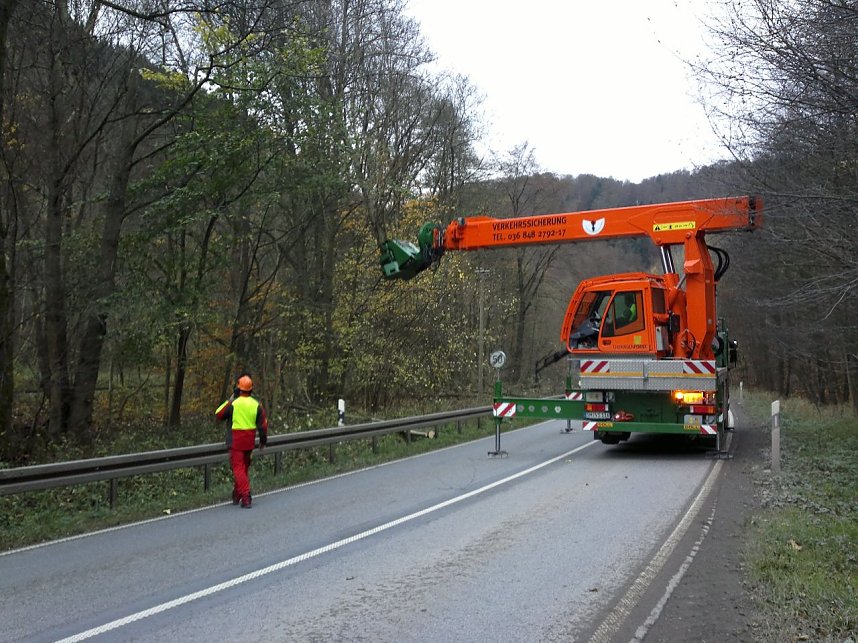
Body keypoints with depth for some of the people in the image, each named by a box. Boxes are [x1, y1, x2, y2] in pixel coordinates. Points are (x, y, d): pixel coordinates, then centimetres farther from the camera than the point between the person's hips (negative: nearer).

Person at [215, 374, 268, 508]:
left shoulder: (232, 404, -13)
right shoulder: (256, 404, -1)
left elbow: (218, 415, 0)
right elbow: (263, 423, 3)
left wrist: (229, 400, 5)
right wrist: (263, 440, 15)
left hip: (236, 440, -5)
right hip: (250, 441, 5)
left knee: (238, 468, -1)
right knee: (244, 467, 19)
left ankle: (246, 497, -11)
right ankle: (237, 495, 31)